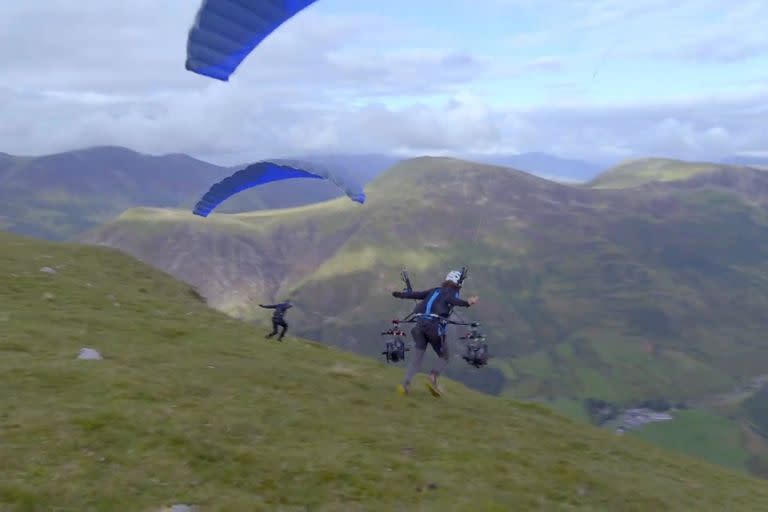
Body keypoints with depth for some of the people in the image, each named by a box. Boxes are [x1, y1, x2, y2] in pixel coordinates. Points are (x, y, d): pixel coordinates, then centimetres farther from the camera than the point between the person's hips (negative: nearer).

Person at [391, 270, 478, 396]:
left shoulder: (435, 290, 26)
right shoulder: (453, 292, 11)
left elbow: (416, 294, 27)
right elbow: (450, 299, -14)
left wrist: (399, 294, 40)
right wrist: (467, 303, -31)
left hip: (420, 323, 5)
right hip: (435, 325, -5)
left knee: (417, 358, 6)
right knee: (444, 357, 13)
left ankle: (405, 384, -12)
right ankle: (433, 378, -9)